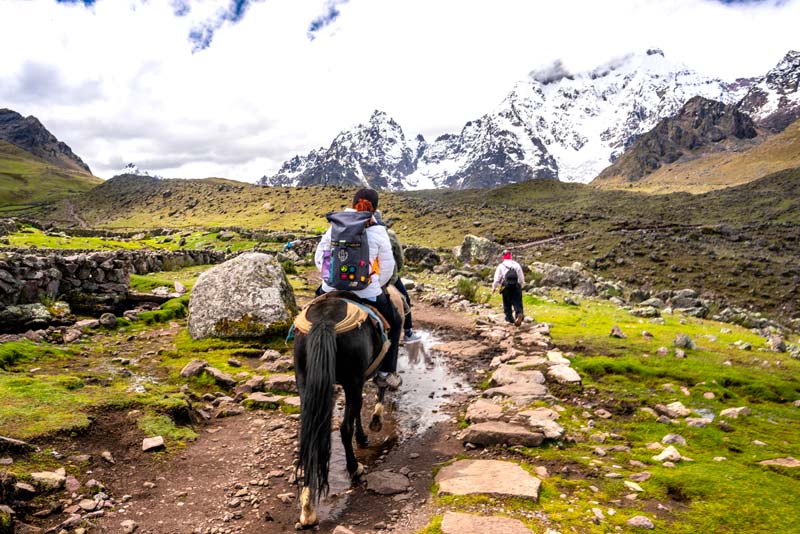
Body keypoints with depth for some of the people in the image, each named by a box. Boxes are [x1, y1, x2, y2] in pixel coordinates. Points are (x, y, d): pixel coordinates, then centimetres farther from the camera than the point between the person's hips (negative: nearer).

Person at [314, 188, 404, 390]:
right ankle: (385, 373, 22)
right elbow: (387, 267, -1)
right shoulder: (379, 233, -6)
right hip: (367, 293, -2)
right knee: (395, 323, 24)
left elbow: (319, 258, 9)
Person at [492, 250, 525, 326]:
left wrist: (494, 287, 9)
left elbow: (497, 278, -1)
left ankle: (509, 318, 15)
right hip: (516, 286, 1)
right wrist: (521, 285, 24)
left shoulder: (501, 266, 2)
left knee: (507, 303, 12)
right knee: (517, 302, -1)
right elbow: (522, 278, 11)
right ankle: (519, 313, -25)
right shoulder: (516, 265, 8)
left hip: (506, 287, -1)